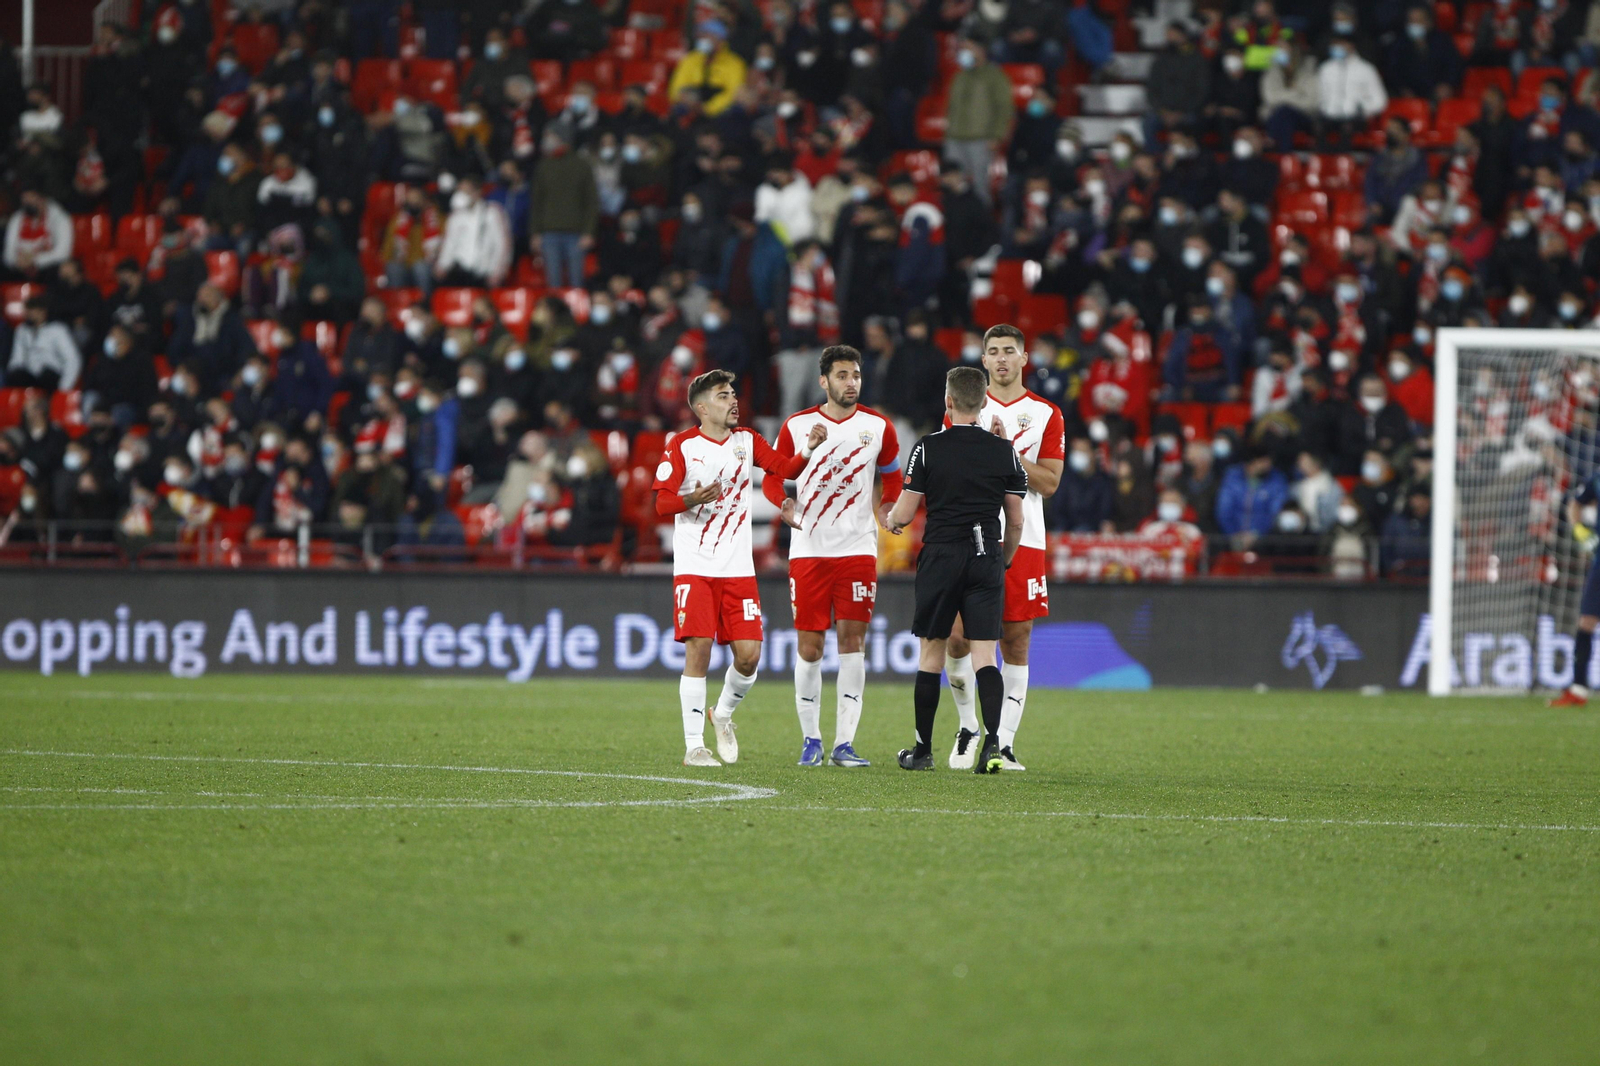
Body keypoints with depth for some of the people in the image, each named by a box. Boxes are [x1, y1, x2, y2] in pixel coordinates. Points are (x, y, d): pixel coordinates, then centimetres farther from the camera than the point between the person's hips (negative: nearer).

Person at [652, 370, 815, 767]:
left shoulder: (746, 441, 10)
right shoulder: (682, 447, -2)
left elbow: (784, 468, 2)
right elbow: (661, 502, -4)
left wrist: (808, 450, -17)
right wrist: (692, 499, -23)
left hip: (738, 568, 4)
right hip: (694, 567, -4)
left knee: (748, 655, -4)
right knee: (698, 651, -10)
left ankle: (723, 715, 25)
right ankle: (694, 746, -4)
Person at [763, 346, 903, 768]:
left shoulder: (878, 427, 5)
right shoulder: (796, 425, 2)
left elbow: (892, 479, 19)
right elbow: (772, 477, 8)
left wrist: (889, 514, 1)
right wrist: (785, 504, -13)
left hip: (858, 548, 0)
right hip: (808, 548, 0)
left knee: (852, 639, -5)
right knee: (809, 646, -1)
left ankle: (845, 743, -3)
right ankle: (810, 738, 12)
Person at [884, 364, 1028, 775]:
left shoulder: (928, 448, -5)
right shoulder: (1005, 451, 2)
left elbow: (903, 514, -4)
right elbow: (1016, 520, 6)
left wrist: (891, 521, 19)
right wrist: (1004, 560, 22)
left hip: (941, 556, -1)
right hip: (986, 557, 2)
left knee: (930, 652, 8)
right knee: (984, 655, -1)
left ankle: (923, 750, 15)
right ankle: (992, 742, -18)